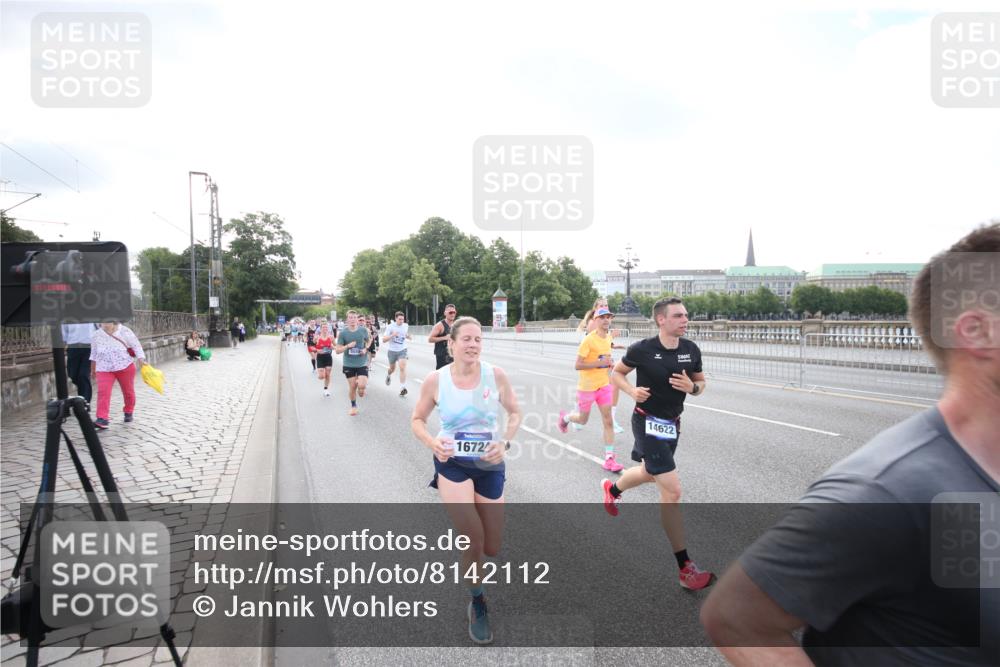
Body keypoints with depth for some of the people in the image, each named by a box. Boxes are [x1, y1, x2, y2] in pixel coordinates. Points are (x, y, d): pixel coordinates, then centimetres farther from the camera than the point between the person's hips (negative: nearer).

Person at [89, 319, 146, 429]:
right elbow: (94, 353, 16)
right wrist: (92, 369, 20)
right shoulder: (95, 335, 4)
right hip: (104, 368, 2)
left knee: (128, 391, 12)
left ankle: (128, 412, 34)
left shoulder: (124, 331, -6)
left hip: (125, 366, -1)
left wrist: (140, 359, -18)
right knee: (103, 392, -15)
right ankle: (102, 419, -19)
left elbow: (136, 345, -4)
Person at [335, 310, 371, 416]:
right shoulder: (343, 332, -7)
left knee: (361, 385, -12)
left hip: (362, 363, 0)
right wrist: (347, 346, -22)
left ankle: (364, 382, 26)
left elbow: (367, 342, 14)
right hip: (349, 364, 0)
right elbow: (338, 350, -4)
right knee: (352, 386, 5)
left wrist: (365, 349, -7)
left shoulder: (363, 330, -4)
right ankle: (353, 406, 28)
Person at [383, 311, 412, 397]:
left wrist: (409, 337, -3)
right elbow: (384, 339, -13)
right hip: (392, 351, -1)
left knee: (402, 367, -17)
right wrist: (392, 335, -28)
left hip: (402, 350, 1)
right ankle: (388, 376, 55)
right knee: (392, 368, 18)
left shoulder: (406, 326, -1)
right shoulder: (390, 327, -11)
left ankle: (402, 388, -19)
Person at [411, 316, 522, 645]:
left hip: (490, 465, 2)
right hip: (452, 463, -2)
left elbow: (515, 412, 4)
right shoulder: (436, 379, -9)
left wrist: (505, 442, -13)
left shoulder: (495, 374, -8)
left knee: (492, 549, 8)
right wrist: (431, 442, -17)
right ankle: (477, 606, 11)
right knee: (474, 538, -18)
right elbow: (417, 420, 3)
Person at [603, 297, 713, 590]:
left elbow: (701, 383, 8)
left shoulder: (691, 350, -5)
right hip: (648, 423, -7)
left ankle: (611, 489, 62)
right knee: (672, 491, -13)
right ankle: (684, 567, -2)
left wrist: (692, 387, -16)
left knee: (649, 473, 28)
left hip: (672, 424, 7)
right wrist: (632, 390, -20)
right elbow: (616, 373, -1)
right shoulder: (642, 349, -17)